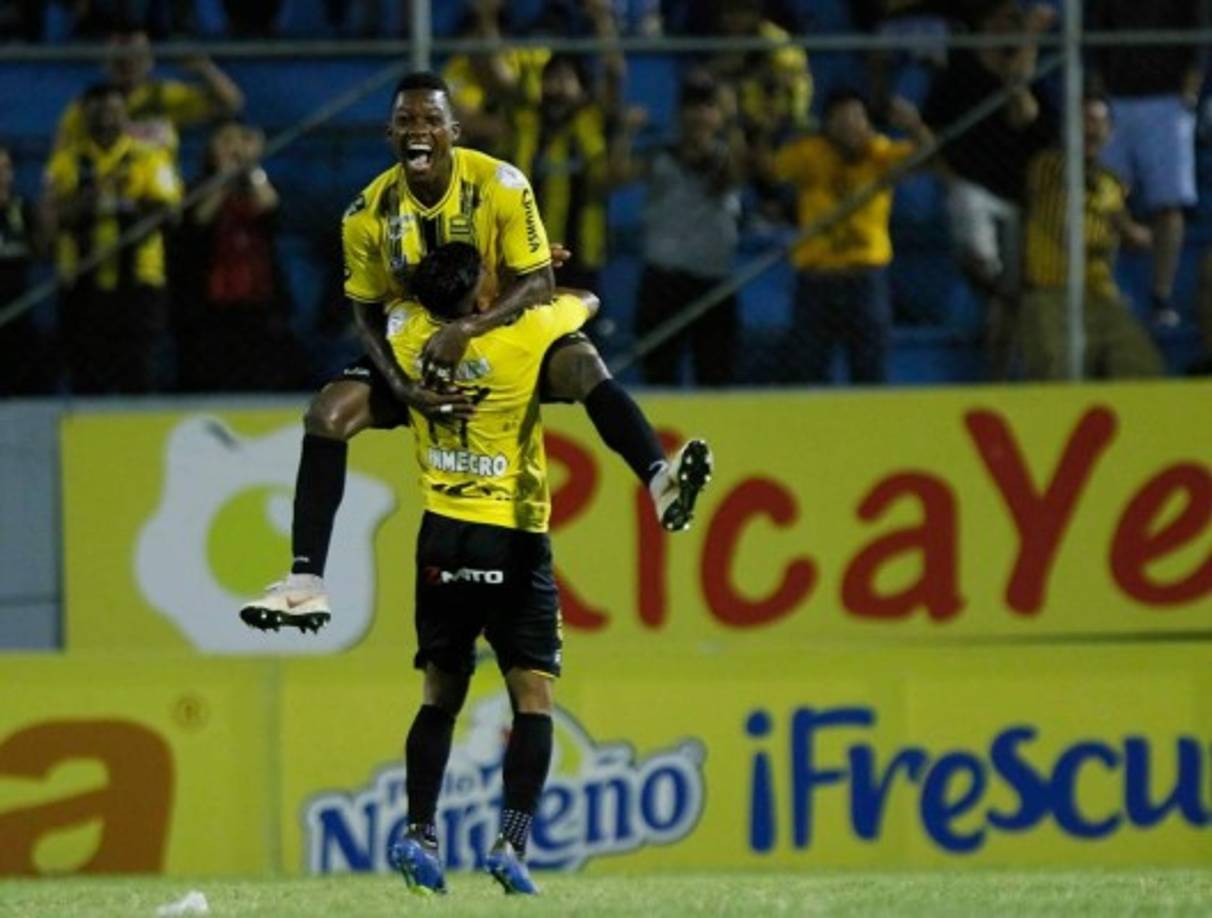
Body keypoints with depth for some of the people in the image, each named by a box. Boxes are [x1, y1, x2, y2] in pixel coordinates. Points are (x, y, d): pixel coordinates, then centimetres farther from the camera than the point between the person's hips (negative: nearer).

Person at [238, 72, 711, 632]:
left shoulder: (501, 186, -20)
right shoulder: (369, 213, -13)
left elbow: (539, 282, -20)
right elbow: (366, 314, -5)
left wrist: (467, 329, -36)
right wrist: (404, 387, -22)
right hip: (414, 349, 2)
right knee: (327, 414, -20)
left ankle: (660, 481, -50)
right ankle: (305, 582, -22)